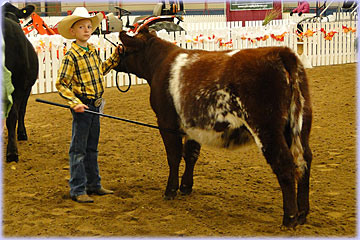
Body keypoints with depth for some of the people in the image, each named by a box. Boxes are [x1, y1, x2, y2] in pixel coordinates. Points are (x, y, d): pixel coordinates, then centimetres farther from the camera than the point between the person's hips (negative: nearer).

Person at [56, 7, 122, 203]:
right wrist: (75, 103, -25)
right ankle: (77, 190, 6)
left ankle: (93, 185, 27)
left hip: (95, 105, 8)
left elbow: (101, 70, 26)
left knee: (92, 148, 17)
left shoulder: (92, 51, 9)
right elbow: (61, 84, -15)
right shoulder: (71, 55, -14)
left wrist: (115, 57, 18)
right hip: (82, 106, -8)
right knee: (78, 149, -1)